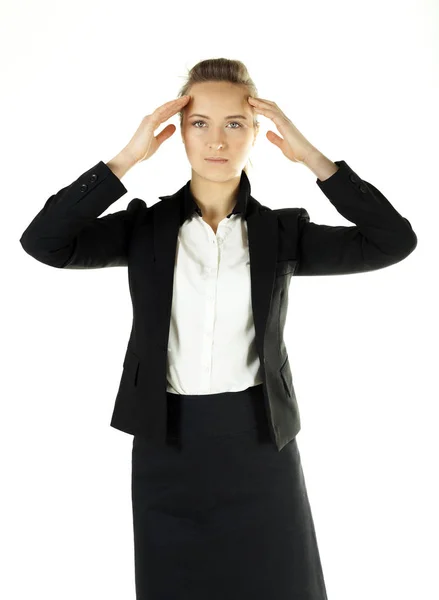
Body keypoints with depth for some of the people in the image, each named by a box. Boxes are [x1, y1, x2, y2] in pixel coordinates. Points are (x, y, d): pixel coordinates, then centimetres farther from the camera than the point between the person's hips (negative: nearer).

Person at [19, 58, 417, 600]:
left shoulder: (282, 231, 0)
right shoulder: (145, 227, 1)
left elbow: (395, 241, -11)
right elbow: (43, 242, -13)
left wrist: (311, 157, -14)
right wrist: (127, 158, -16)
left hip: (259, 440, 0)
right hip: (168, 443, 1)